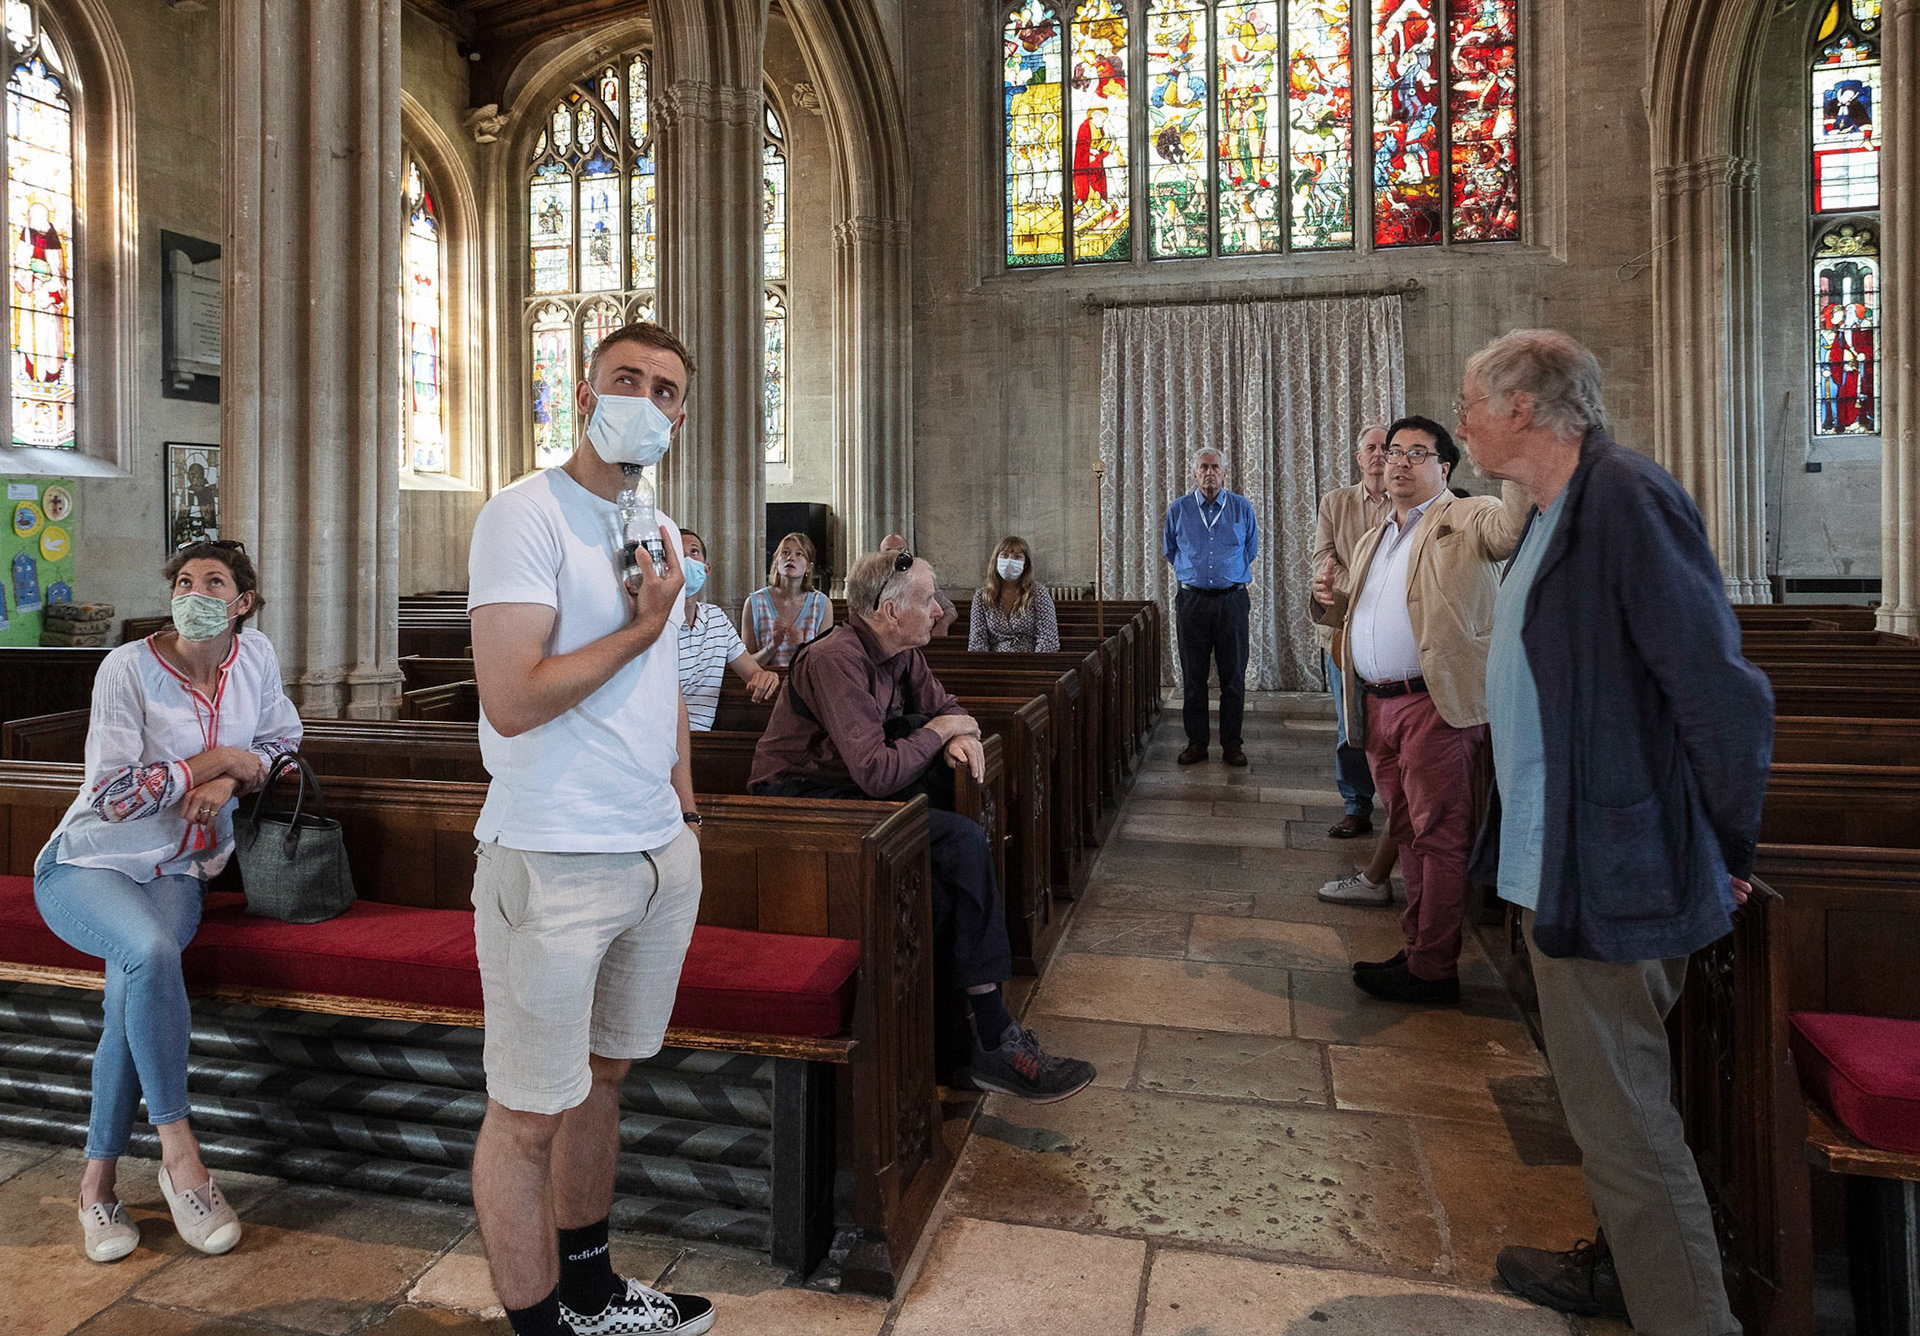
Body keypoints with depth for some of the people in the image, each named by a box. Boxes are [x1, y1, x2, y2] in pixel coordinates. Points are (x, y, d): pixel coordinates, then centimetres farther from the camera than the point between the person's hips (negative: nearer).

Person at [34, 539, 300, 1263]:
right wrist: (217, 759, -14)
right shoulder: (128, 668, -13)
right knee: (151, 952, -33)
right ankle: (179, 1153, -21)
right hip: (88, 865, -3)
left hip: (174, 872, 3)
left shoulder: (254, 656, -1)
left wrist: (231, 780, -8)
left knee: (132, 987, -25)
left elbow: (284, 738, 12)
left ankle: (97, 1179, -9)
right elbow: (111, 796, -16)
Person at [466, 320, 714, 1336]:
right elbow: (513, 700, -22)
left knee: (601, 1072, 20)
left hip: (660, 850, 8)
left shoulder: (660, 531, 14)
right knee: (527, 1115, 5)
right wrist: (642, 626, -12)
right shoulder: (526, 516, -11)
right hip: (553, 861, -8)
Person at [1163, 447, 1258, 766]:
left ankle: (1232, 744, 10)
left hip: (1232, 599, 0)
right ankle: (1196, 742, 10)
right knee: (1193, 677, 2)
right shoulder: (1178, 510, 6)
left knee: (1233, 676, 1)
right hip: (1192, 602, 0)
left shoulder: (1242, 508, 6)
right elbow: (1170, 551, 20)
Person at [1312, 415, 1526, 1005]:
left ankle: (1434, 969, 7)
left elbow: (1513, 525, -24)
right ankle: (1418, 947, 26)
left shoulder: (1466, 521, -2)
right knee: (1407, 832, 15)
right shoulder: (1371, 542, 22)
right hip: (1376, 706, 8)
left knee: (1438, 835, -1)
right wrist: (1332, 601, 7)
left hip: (1436, 704, -7)